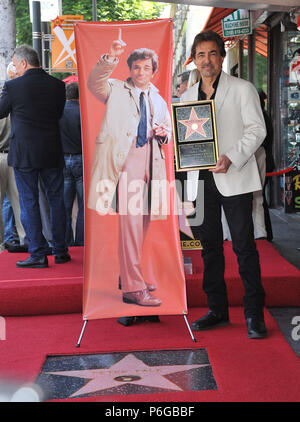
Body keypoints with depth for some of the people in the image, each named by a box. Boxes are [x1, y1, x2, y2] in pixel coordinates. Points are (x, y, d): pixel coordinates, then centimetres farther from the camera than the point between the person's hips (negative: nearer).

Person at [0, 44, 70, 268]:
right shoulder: (57, 85, 0)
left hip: (24, 154, -3)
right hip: (53, 153, 4)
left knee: (29, 203, 4)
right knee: (56, 200, 12)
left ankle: (38, 254, 4)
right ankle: (61, 251, 17)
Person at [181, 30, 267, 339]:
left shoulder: (242, 89, 0)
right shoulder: (187, 97, 15)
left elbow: (257, 129, -5)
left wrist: (231, 158, -18)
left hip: (234, 179, -5)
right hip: (201, 179, 5)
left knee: (244, 245, -4)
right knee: (209, 244, 9)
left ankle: (254, 313, 3)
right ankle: (217, 309, 19)